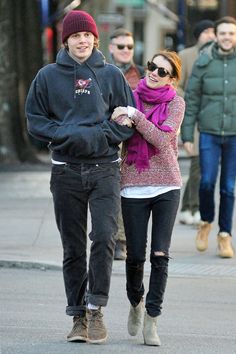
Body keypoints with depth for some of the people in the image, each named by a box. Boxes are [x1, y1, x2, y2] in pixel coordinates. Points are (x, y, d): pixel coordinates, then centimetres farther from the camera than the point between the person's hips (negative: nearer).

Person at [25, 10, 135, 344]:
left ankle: (95, 309, -8)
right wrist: (67, 135, -12)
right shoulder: (48, 76, 4)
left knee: (104, 236, -17)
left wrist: (96, 137, -13)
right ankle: (78, 316, 12)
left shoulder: (111, 75, 3)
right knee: (73, 248, 5)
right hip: (66, 172, 1)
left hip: (105, 169, -1)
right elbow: (35, 121, 4)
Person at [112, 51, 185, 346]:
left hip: (166, 187, -1)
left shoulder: (175, 103, -1)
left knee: (160, 255, -8)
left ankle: (151, 320, -2)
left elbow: (162, 139, -13)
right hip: (133, 186, 1)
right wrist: (121, 121, -20)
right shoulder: (131, 97, 6)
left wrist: (134, 114, -19)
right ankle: (136, 303, 29)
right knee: (136, 255, 2)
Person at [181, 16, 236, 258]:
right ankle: (206, 222, 19)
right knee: (207, 182, -8)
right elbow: (191, 100, 4)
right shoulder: (203, 63, 1)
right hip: (209, 132, 0)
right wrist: (187, 134, 1)